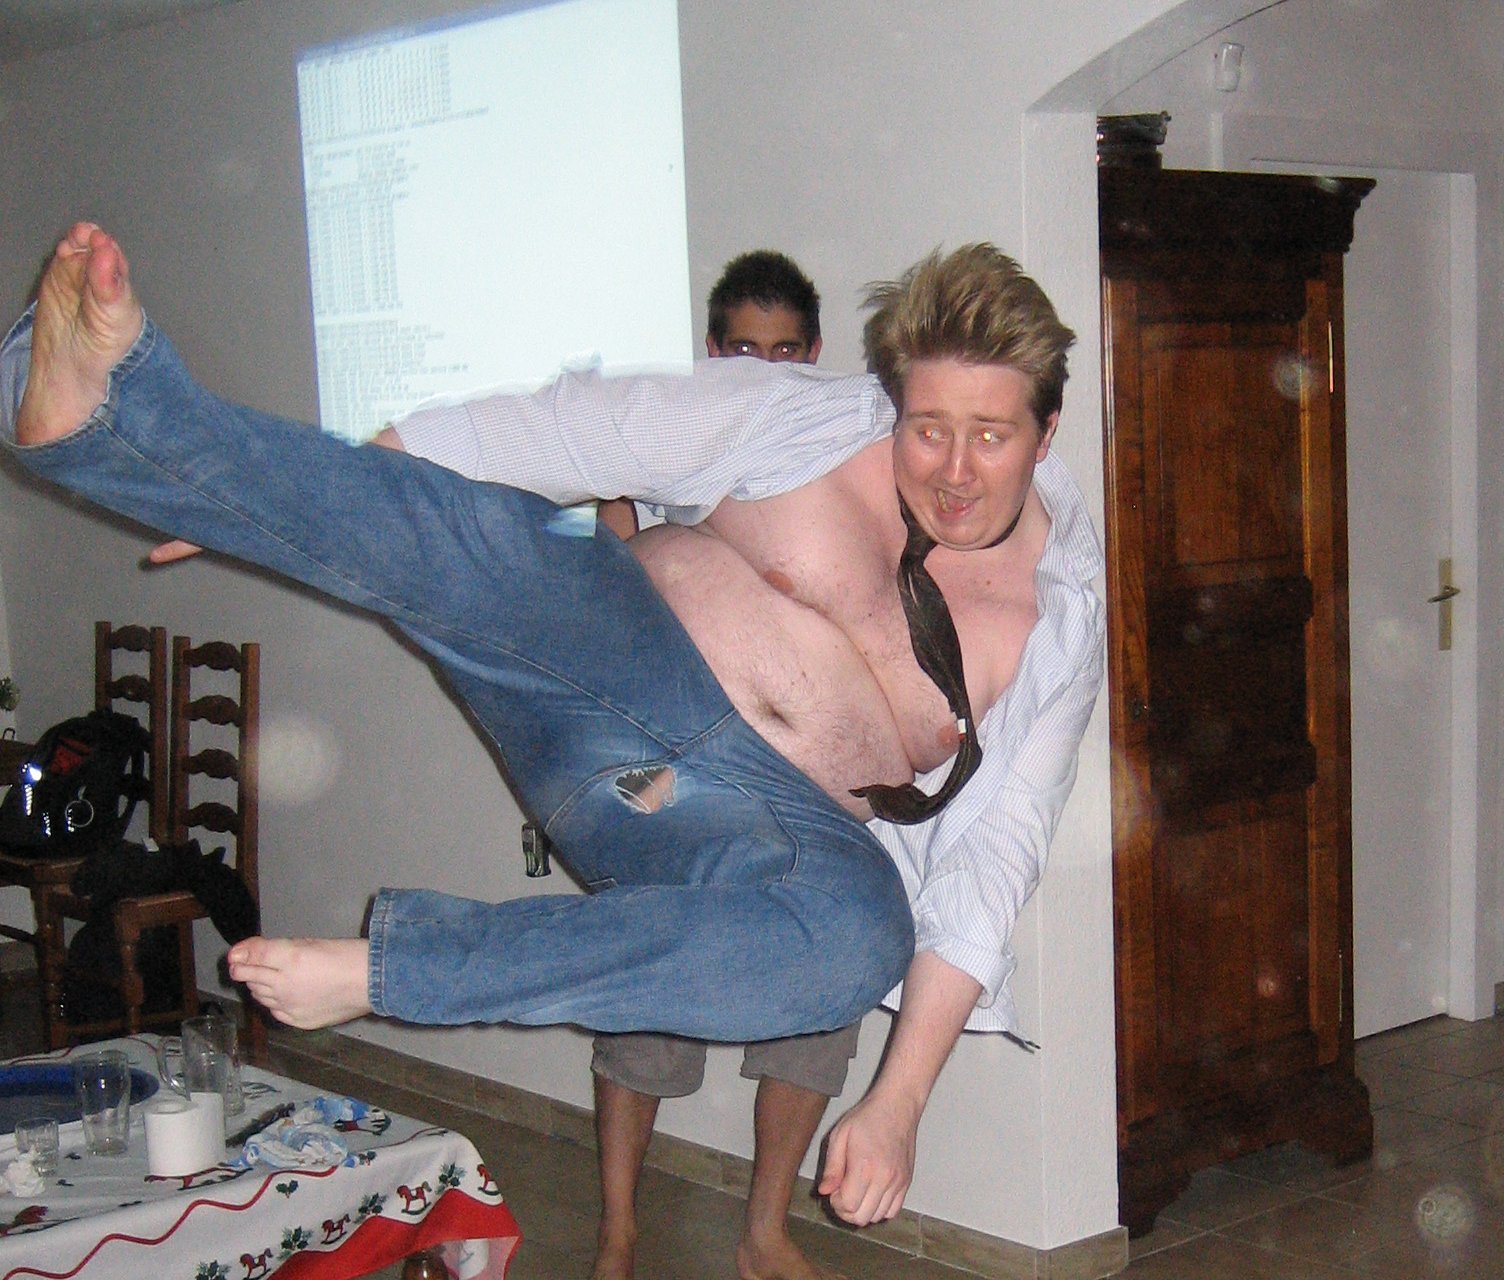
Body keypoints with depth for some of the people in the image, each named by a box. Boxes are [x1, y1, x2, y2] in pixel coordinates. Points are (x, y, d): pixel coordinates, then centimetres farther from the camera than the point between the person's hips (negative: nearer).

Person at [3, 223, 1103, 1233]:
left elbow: (991, 861, -2)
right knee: (490, 545, -32)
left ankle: (382, 969, -34)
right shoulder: (809, 420, 1)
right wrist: (295, 497, -4)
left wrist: (899, 1103, -12)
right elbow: (567, 434, 0)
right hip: (627, 667, 0)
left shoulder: (1060, 620, 3)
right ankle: (102, 409, -51)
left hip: (772, 821, 0)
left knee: (859, 938, -37)